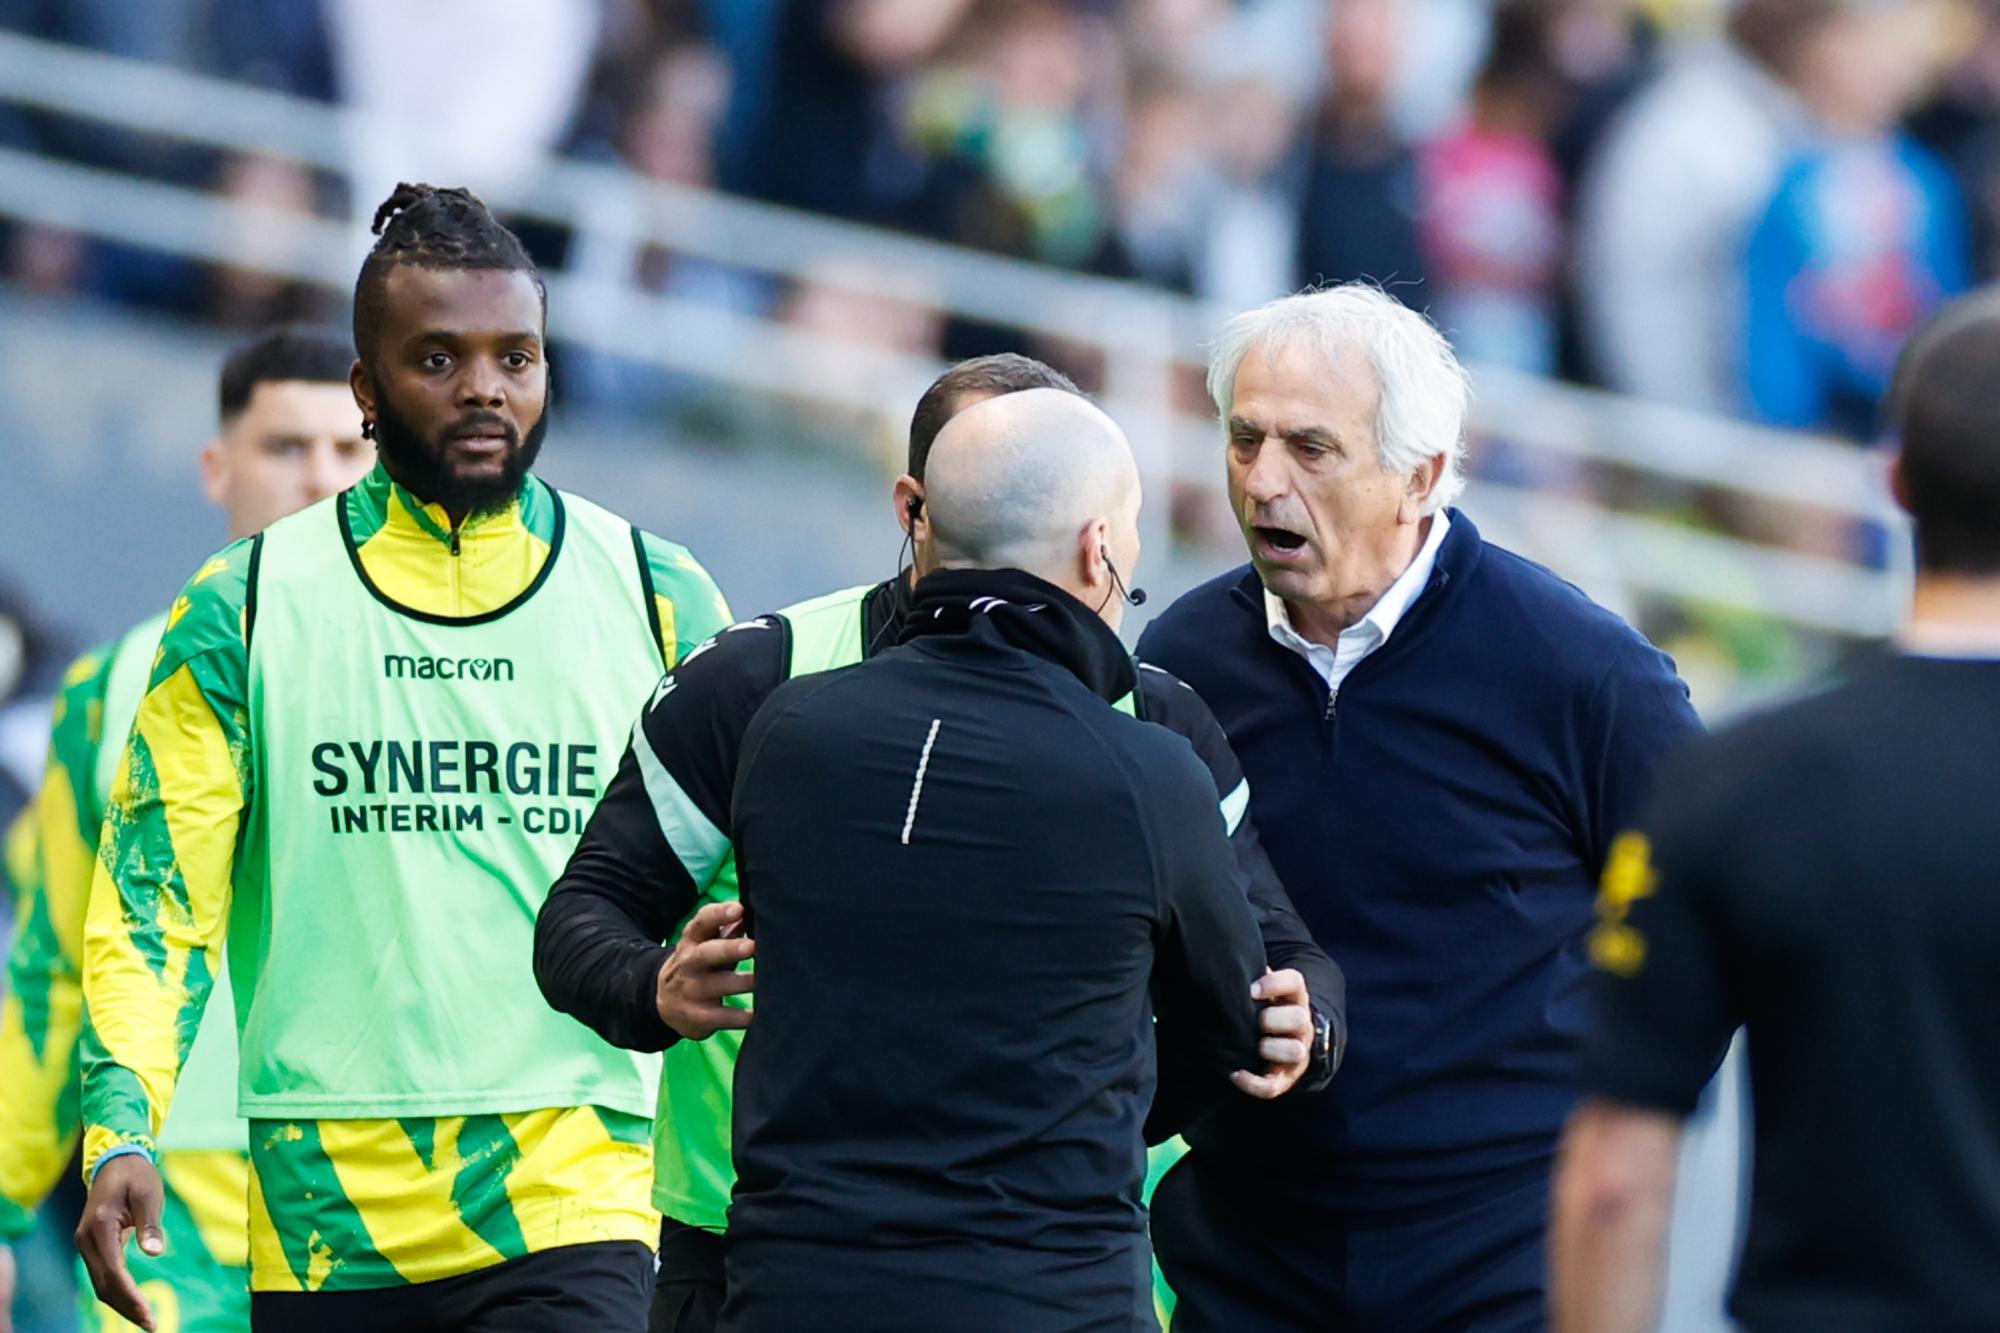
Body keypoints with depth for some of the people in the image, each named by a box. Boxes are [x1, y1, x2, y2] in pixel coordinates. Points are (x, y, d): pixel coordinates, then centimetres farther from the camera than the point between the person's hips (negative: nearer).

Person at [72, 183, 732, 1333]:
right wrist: (123, 1137, -11)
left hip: (573, 1207, -1)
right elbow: (152, 900, 3)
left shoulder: (656, 601, 9)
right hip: (324, 1224, 1)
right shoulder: (245, 611, 6)